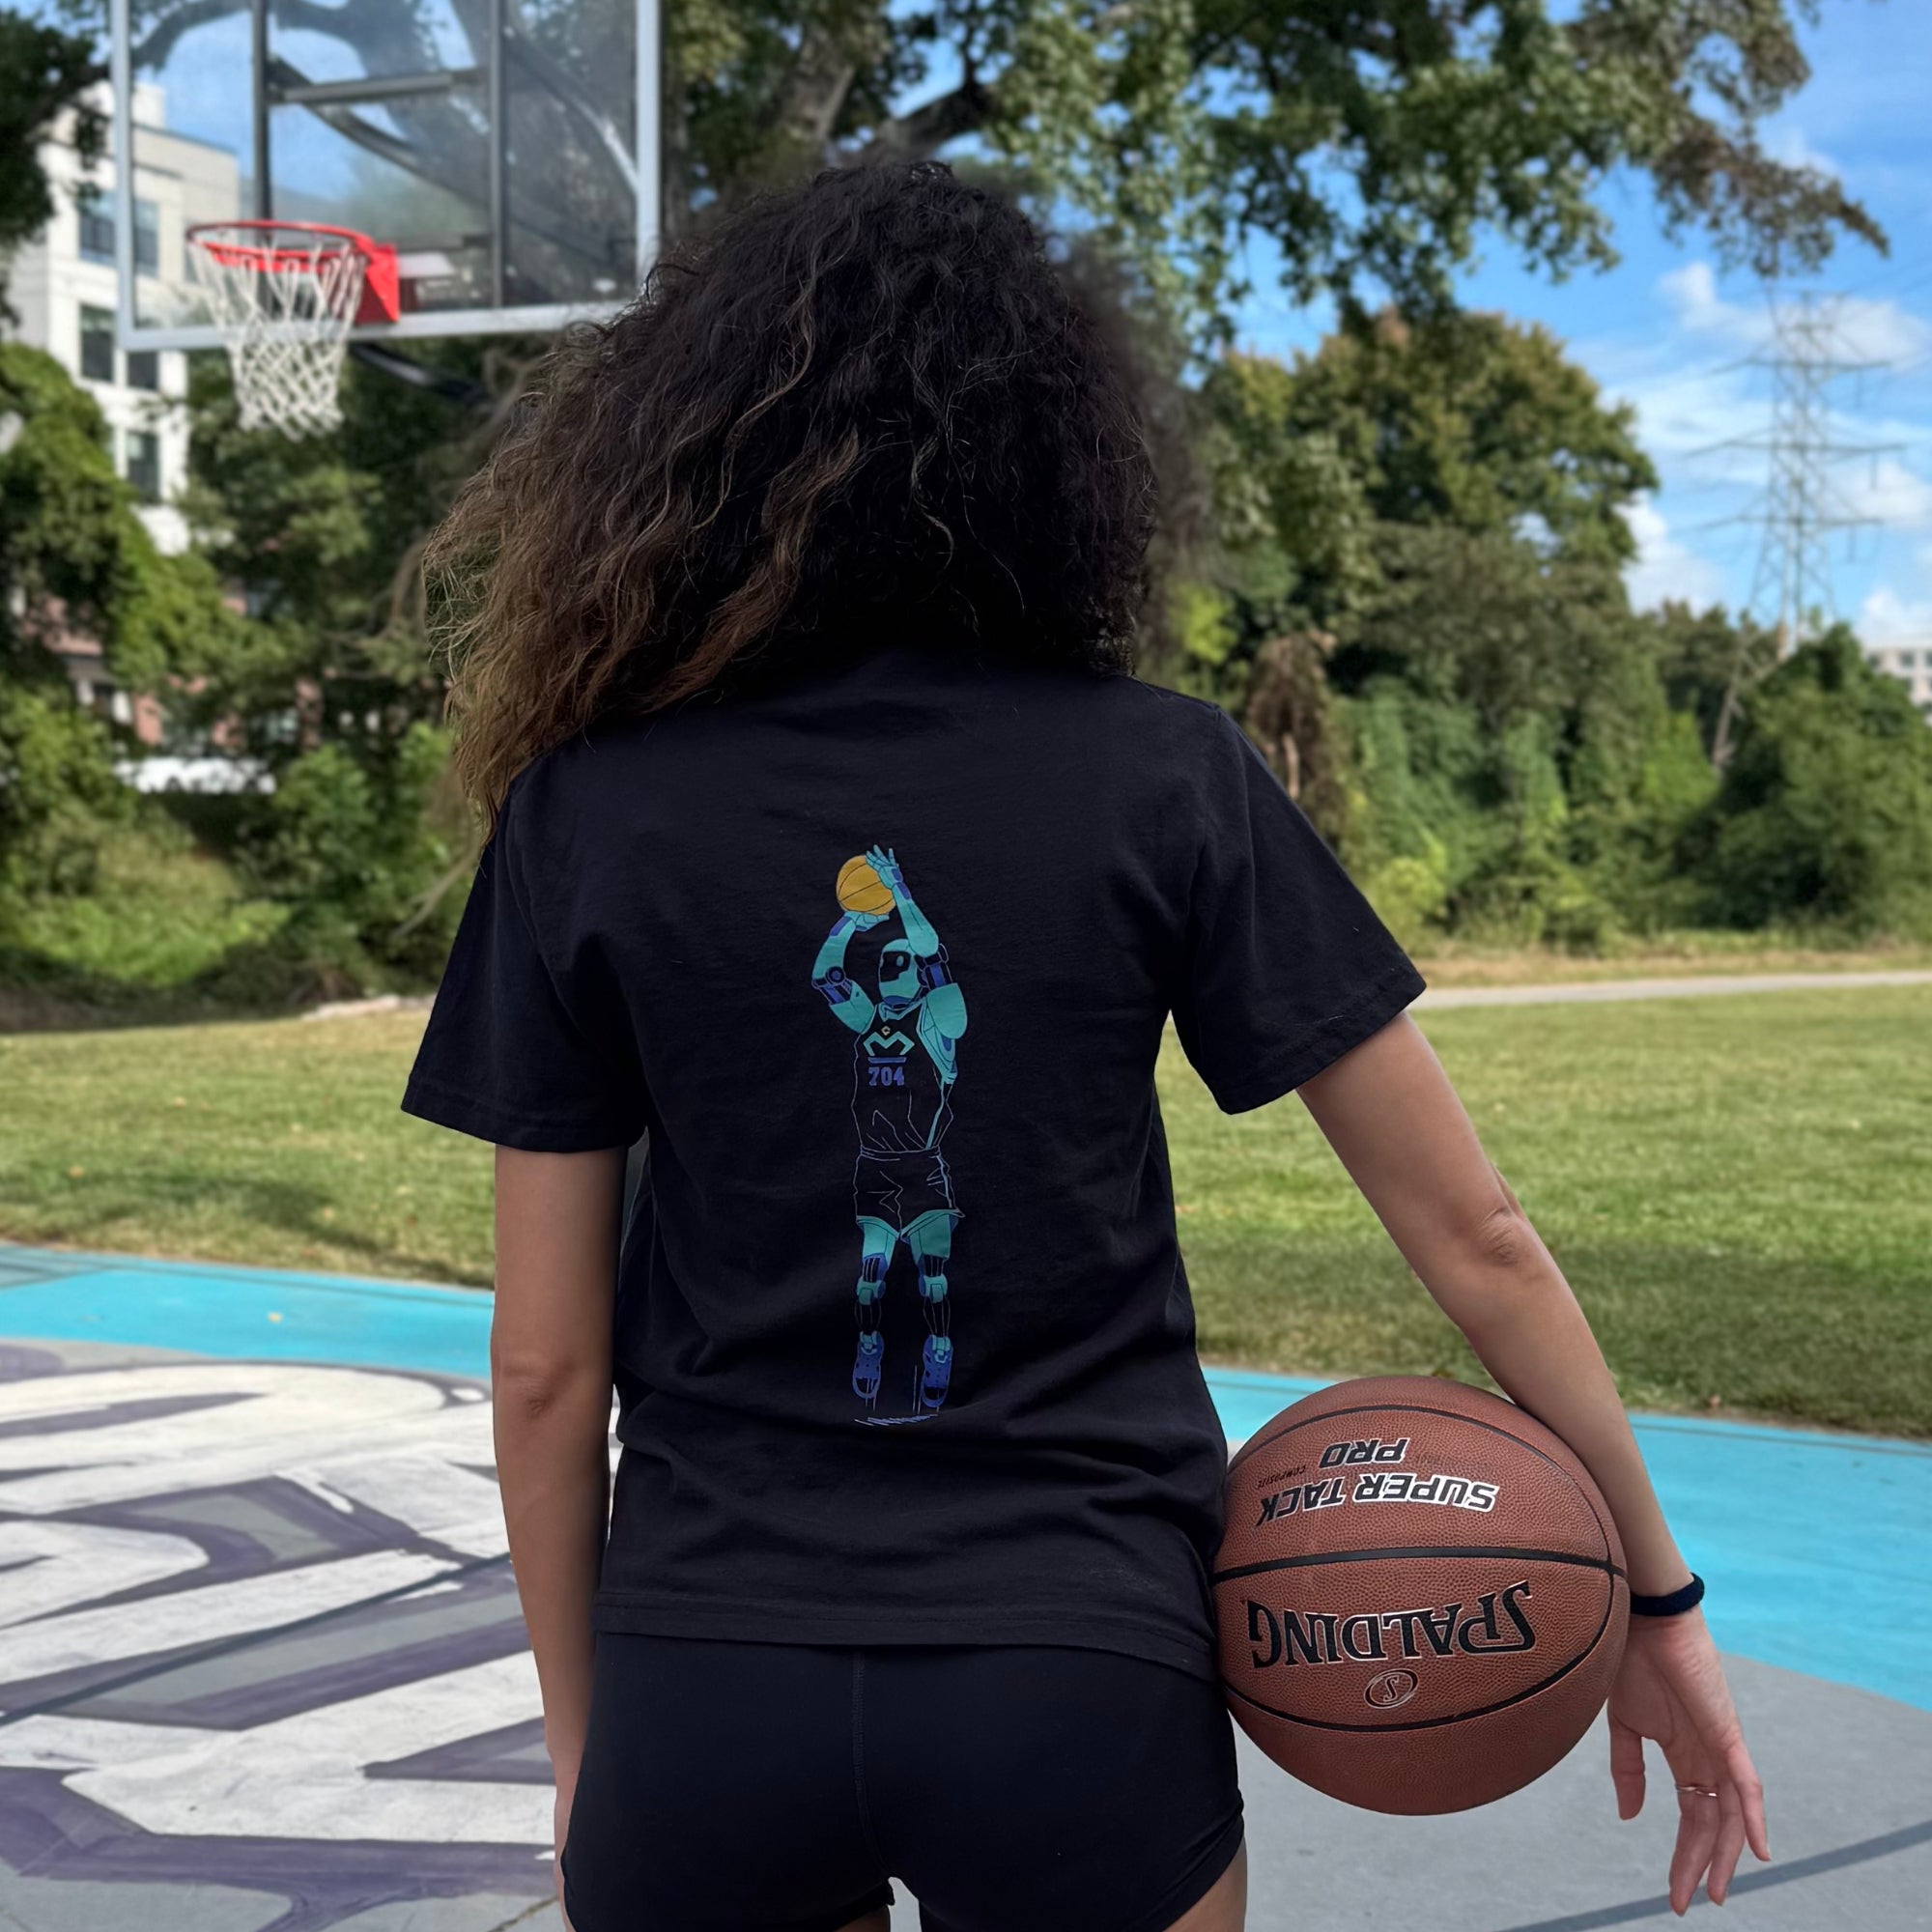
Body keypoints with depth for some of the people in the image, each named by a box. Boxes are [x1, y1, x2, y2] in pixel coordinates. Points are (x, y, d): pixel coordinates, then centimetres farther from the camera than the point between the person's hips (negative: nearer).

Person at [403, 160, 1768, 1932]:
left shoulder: (581, 813, -3)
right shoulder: (1166, 775, -4)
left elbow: (546, 1360, -1)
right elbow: (1474, 1232, -3)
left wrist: (581, 1740, 12)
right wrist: (1657, 1594, 10)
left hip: (708, 1683, 1)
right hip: (1084, 1681, 0)